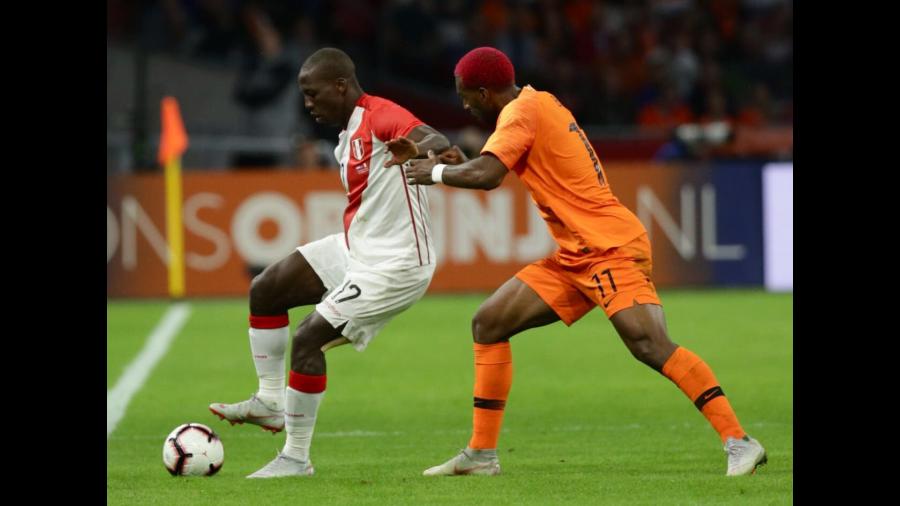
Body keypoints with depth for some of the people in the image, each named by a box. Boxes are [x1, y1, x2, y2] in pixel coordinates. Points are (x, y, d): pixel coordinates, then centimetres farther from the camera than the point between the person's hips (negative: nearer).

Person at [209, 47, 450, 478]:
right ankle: (270, 401, 16)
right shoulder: (348, 137, 13)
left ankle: (296, 457, -4)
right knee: (265, 290, 8)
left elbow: (439, 142, -36)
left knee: (308, 339, -15)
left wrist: (417, 151, -58)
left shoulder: (381, 117, -19)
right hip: (354, 249, 10)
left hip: (392, 265, -10)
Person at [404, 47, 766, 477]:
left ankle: (738, 442, -23)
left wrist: (436, 172, -6)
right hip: (575, 258, 10)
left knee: (650, 346, -23)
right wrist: (458, 163, 13)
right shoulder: (537, 105, 18)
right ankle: (482, 454, 12)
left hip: (611, 247, -10)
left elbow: (486, 175, -23)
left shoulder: (522, 111, -10)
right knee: (488, 324, 8)